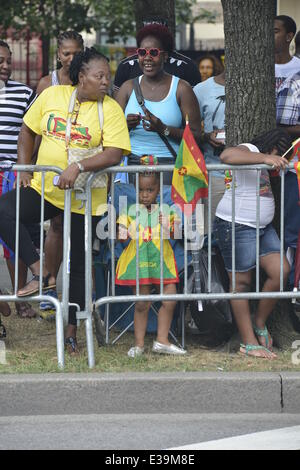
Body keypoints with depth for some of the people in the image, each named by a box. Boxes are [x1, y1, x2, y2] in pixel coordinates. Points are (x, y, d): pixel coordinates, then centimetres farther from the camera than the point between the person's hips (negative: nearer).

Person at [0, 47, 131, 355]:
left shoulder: (110, 109, -8)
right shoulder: (52, 95, 1)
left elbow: (114, 154, -18)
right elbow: (27, 131, 12)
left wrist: (78, 167, -31)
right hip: (43, 189, 2)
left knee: (78, 265, 6)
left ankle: (71, 332, 17)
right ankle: (41, 274, -21)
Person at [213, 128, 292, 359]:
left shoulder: (262, 163, 20)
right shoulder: (249, 151, -11)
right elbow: (227, 155, -35)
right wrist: (265, 158, -37)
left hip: (262, 228, 10)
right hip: (237, 227, -10)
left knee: (281, 271, -3)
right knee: (242, 283, -3)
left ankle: (260, 325, 14)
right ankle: (249, 343, 0)